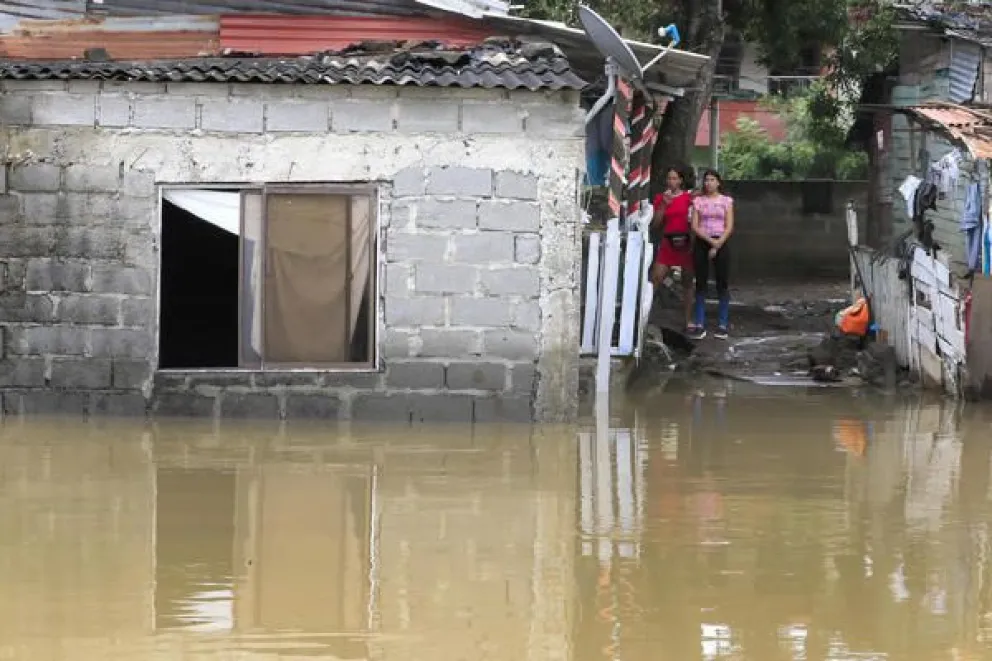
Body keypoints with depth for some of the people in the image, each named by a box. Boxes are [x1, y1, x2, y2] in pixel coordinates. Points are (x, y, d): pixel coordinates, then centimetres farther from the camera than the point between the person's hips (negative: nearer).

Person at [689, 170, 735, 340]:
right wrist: (710, 241, -13)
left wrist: (718, 245, -11)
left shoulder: (726, 201, 5)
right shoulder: (698, 201, 7)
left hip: (720, 243, -1)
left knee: (722, 284, -2)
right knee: (701, 284, 0)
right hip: (701, 243, 1)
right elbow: (695, 226, 0)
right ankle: (699, 324, 1)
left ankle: (723, 324, 1)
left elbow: (729, 227, -1)